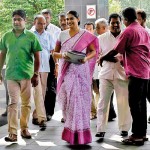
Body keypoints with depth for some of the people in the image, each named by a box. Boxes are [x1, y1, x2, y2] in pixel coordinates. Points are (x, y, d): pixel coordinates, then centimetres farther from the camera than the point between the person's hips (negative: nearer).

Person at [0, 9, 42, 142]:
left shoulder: (31, 36, -1)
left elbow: (37, 57, 2)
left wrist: (36, 75, -1)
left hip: (26, 75, -1)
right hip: (11, 75, 1)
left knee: (26, 103, 9)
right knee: (13, 103, -3)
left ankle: (24, 128, 23)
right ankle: (12, 132, -5)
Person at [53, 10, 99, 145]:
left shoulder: (86, 35, 0)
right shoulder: (62, 34, 7)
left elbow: (94, 51, 5)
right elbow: (55, 53, 10)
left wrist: (86, 58, -15)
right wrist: (63, 55, -12)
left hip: (81, 71, -2)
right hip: (66, 71, 2)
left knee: (79, 99, -2)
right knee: (67, 99, 1)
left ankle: (80, 133, 6)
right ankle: (70, 131, 12)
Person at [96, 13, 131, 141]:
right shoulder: (101, 38, 11)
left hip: (122, 74, -1)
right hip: (106, 74, 1)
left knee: (123, 103, 3)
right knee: (103, 102, -1)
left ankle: (124, 128, 16)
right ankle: (101, 129, 3)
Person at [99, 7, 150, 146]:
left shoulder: (129, 31, -8)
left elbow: (115, 51, -7)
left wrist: (102, 58, 9)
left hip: (136, 72, -8)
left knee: (134, 103, -5)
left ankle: (137, 135, -4)